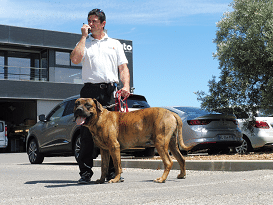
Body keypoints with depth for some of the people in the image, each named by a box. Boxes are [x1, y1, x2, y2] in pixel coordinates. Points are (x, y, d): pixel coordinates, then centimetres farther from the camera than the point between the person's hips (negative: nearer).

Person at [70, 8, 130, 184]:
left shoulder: (115, 44, 19)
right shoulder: (84, 43, 15)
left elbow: (123, 67, 11)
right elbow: (75, 59, -6)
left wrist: (126, 86, -6)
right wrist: (84, 37, 1)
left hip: (110, 91, 1)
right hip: (90, 90, 0)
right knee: (87, 132, -3)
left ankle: (112, 171, 7)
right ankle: (85, 172, 2)